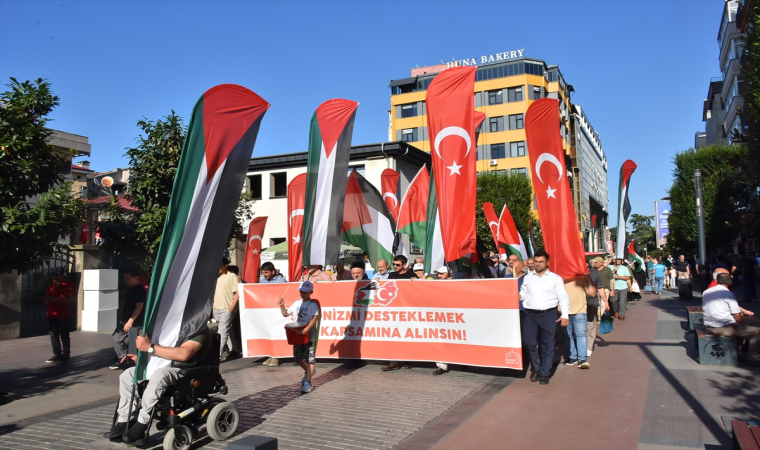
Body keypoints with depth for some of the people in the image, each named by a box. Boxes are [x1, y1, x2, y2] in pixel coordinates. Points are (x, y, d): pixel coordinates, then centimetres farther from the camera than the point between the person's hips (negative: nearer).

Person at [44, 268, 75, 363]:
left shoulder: (69, 286, -5)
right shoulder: (51, 285, 13)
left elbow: (71, 300, -14)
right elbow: (47, 298, 20)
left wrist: (57, 299, -23)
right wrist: (47, 300, -4)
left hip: (64, 315, -6)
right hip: (52, 314, 6)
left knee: (64, 336, -1)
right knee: (53, 335, 7)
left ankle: (66, 355, 6)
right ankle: (57, 354, 15)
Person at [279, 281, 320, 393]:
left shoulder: (313, 304, -10)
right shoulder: (297, 303, 10)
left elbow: (315, 318, -22)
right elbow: (286, 314, 16)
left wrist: (306, 329, -33)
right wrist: (282, 306, -3)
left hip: (310, 336, -7)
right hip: (297, 335, 7)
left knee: (310, 359, -4)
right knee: (297, 358, 14)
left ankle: (307, 382, 0)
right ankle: (309, 371, 39)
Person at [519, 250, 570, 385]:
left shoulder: (555, 278, 5)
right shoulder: (528, 278, 12)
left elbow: (563, 297, 2)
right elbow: (523, 294, 16)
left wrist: (565, 315, -6)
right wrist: (518, 296, -7)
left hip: (549, 314, -2)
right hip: (530, 314, 2)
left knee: (547, 345, 3)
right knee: (529, 342, -4)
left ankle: (544, 373, 15)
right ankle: (535, 368, 18)